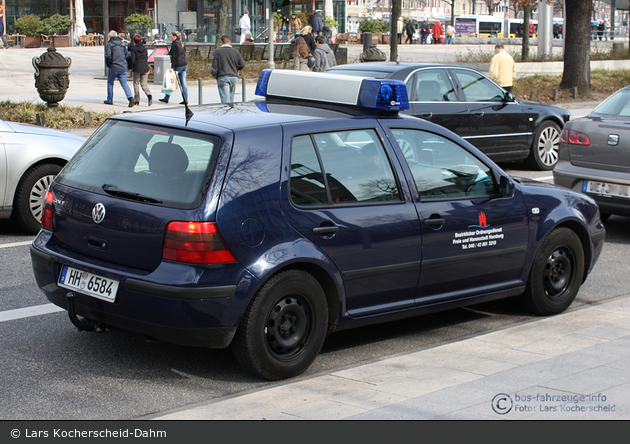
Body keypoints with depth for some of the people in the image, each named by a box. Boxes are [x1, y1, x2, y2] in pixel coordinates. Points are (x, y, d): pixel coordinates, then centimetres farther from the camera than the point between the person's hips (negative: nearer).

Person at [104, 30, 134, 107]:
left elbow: (108, 56, -14)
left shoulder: (109, 45, -4)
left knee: (110, 83, 12)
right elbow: (127, 55, 10)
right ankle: (130, 97, -19)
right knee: (124, 83, 2)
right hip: (123, 67, 4)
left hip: (113, 67, -4)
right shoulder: (122, 44, 13)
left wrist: (108, 64, 2)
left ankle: (110, 100, 19)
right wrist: (127, 66, 17)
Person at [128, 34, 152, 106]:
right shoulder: (144, 48, 5)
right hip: (145, 68, 4)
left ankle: (137, 100, 13)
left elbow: (132, 60, -13)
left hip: (137, 68, -4)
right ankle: (149, 94, -20)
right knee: (144, 84, 8)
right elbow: (147, 58, 11)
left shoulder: (133, 49, -9)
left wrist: (130, 67, 1)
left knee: (136, 83, 11)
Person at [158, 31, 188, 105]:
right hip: (184, 65, 8)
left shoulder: (174, 45, -11)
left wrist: (172, 67, -19)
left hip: (178, 66, -8)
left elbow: (174, 57, -17)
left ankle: (166, 98, 13)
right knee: (183, 83, 5)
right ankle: (185, 100, 1)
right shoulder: (181, 44, 13)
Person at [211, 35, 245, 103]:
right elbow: (242, 64, 3)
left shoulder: (218, 52, -2)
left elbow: (214, 66, -5)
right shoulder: (235, 52, 5)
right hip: (234, 77, 4)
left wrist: (214, 76, 5)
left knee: (225, 99, -9)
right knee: (231, 99, 13)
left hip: (222, 77, -4)